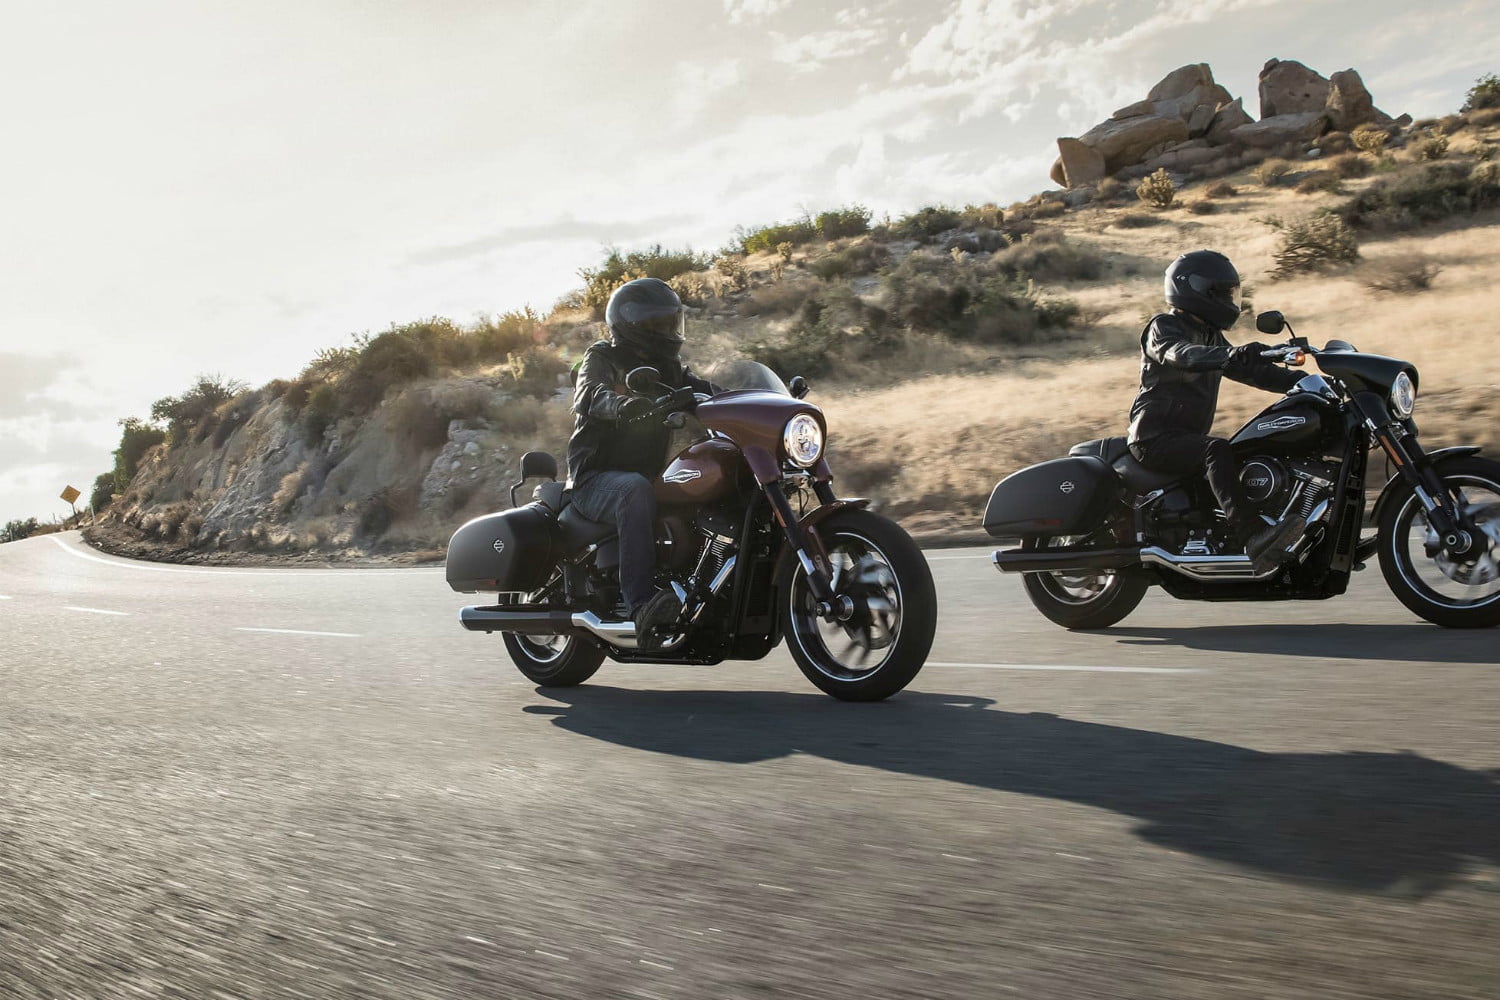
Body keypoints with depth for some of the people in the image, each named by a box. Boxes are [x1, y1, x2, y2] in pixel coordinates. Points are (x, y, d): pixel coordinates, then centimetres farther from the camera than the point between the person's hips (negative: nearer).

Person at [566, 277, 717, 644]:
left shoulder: (669, 368, 21)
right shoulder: (602, 358, 1)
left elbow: (707, 391, 7)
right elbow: (589, 395, -21)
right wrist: (625, 405, -45)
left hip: (654, 473, 7)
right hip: (596, 480, -6)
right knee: (635, 490, -39)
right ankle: (640, 602, -47)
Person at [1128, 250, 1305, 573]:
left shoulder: (1211, 337, 22)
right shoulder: (1164, 327, -6)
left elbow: (1249, 370, 21)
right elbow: (1182, 354, -28)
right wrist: (1231, 354, -46)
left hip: (1188, 437, 9)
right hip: (1155, 437, -9)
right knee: (1217, 451, -35)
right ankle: (1253, 536, -47)